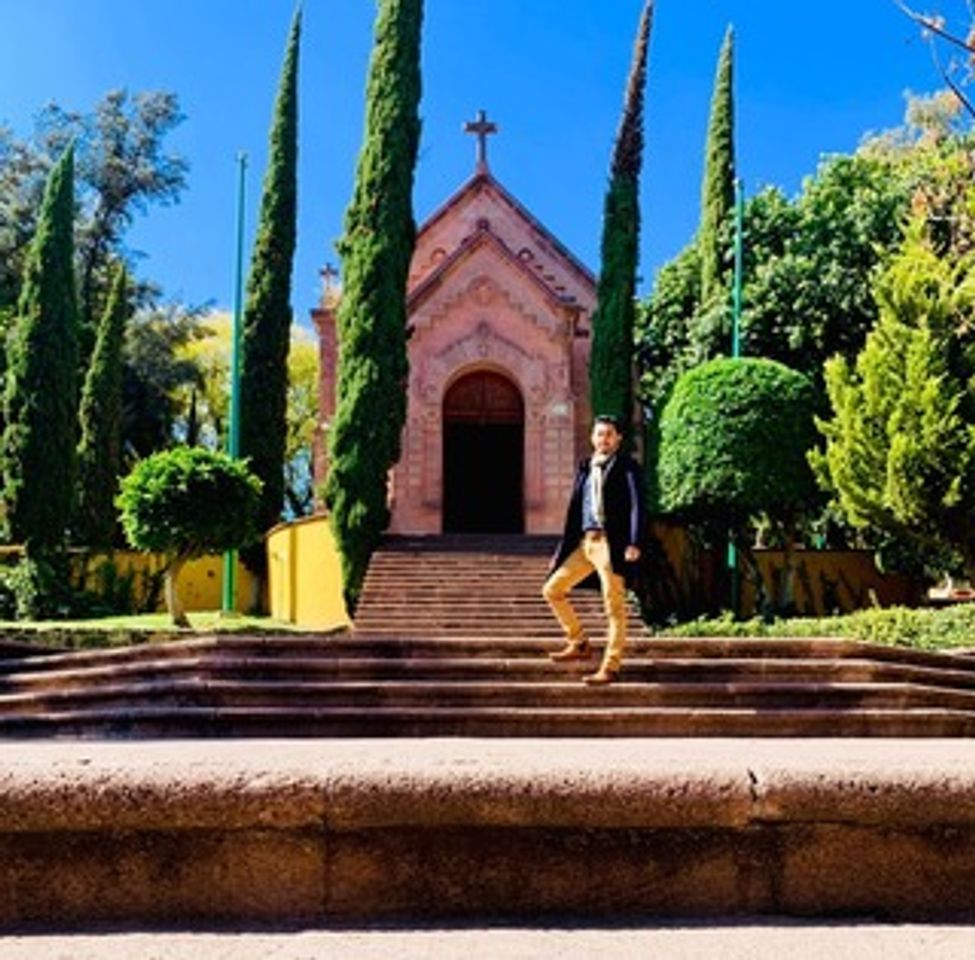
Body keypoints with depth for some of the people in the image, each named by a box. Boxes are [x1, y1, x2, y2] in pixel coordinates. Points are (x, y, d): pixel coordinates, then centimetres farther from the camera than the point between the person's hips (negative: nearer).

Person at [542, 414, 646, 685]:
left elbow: (637, 505, -10)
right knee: (552, 589, 8)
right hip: (585, 542, 7)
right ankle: (579, 643, 21)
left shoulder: (627, 467, 0)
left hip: (611, 543, -7)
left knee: (614, 607, -5)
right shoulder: (585, 469, 17)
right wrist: (562, 549, 18)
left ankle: (610, 667, 0)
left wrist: (635, 543, -22)